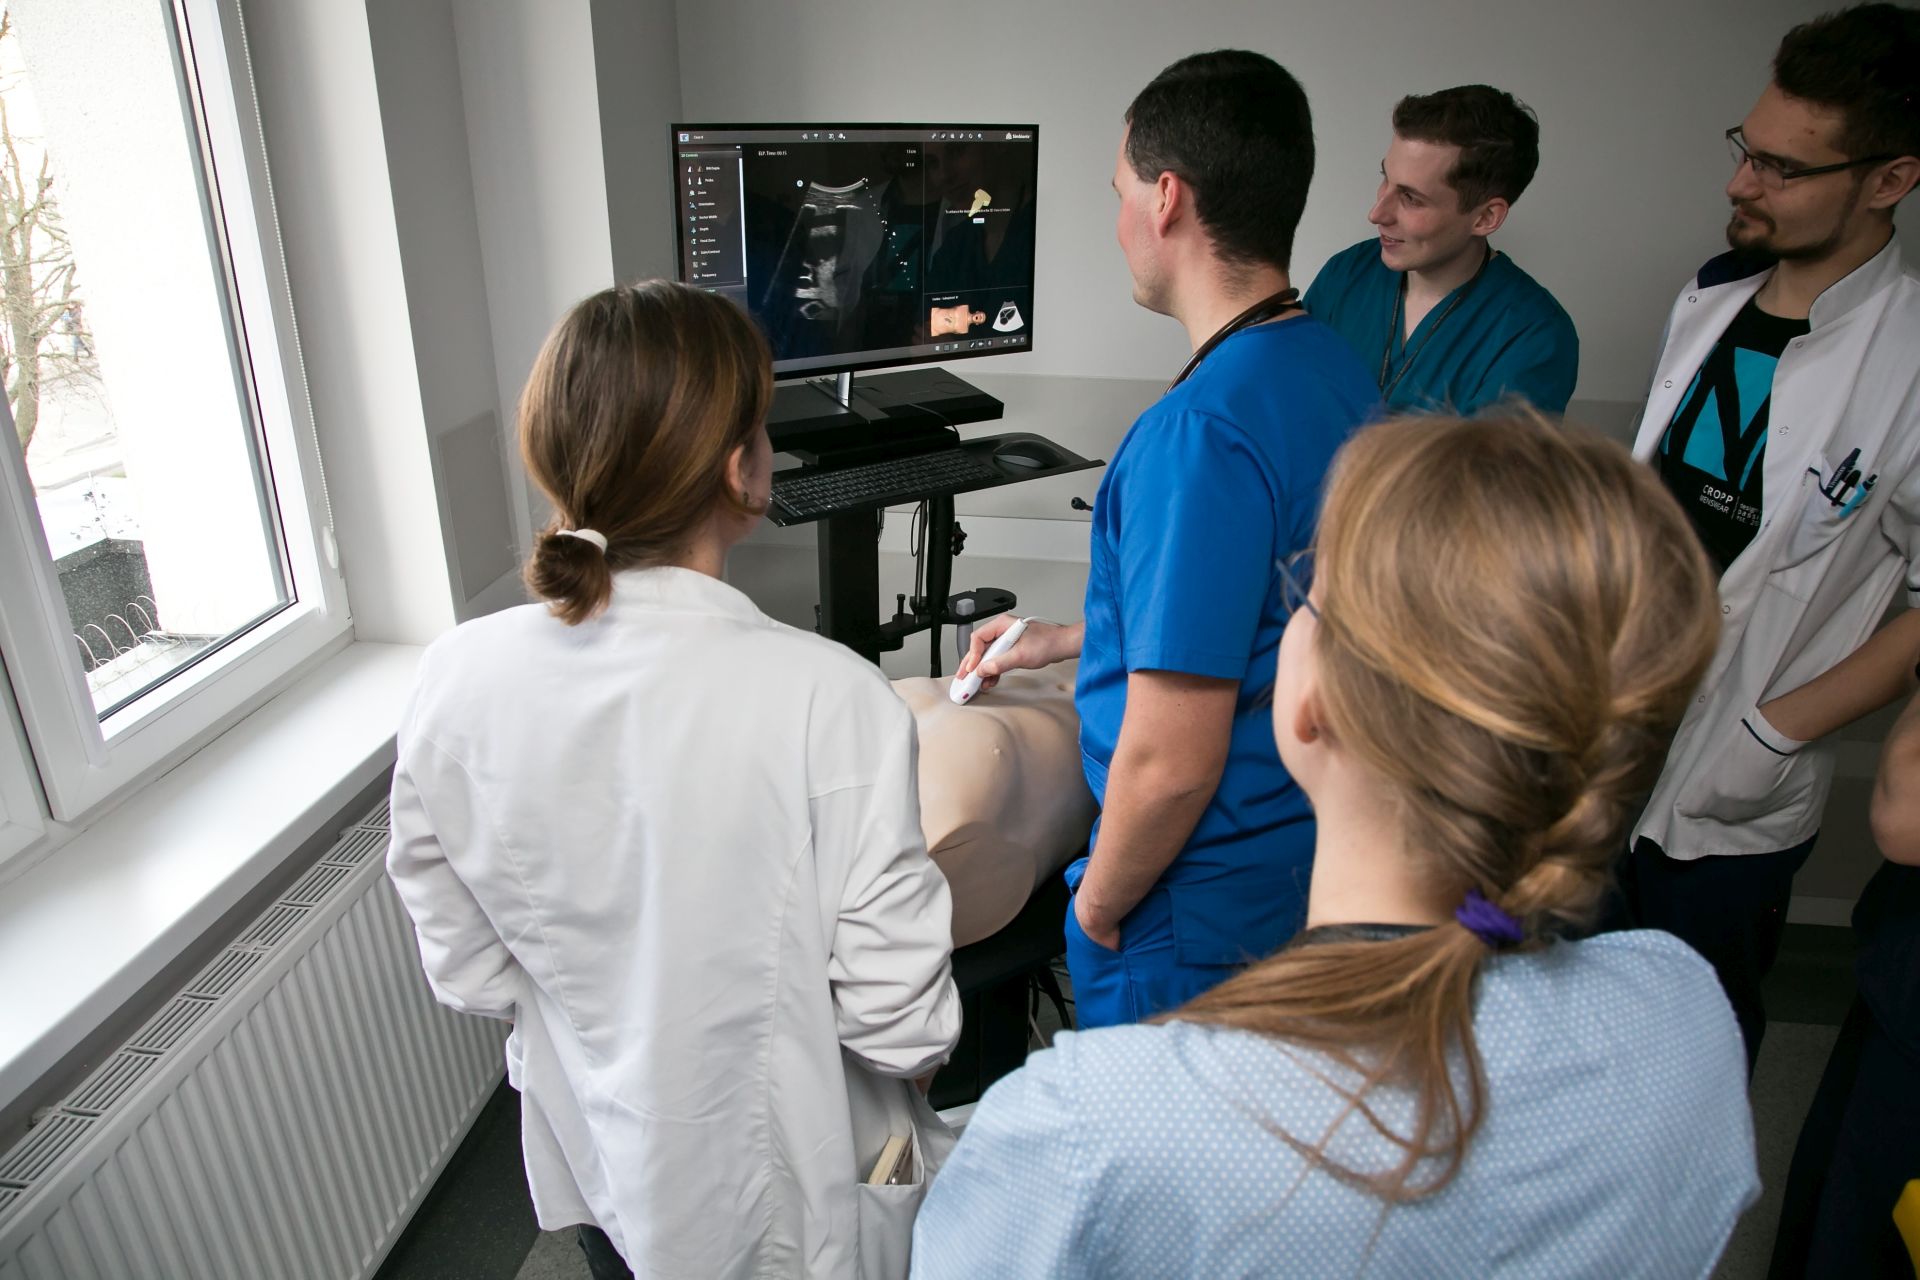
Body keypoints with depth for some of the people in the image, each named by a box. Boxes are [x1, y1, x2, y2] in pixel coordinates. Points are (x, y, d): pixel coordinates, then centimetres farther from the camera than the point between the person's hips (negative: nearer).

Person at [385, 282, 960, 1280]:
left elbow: (464, 970, -5)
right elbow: (897, 1019, -24)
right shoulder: (821, 697, -31)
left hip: (596, 1166, 3)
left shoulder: (456, 678, -18)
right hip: (783, 1200, -3)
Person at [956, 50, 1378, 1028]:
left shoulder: (1200, 432, -30)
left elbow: (1170, 760, -29)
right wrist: (1067, 640, 17)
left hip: (1203, 907, -8)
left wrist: (1098, 904, -11)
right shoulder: (1336, 369, -1)